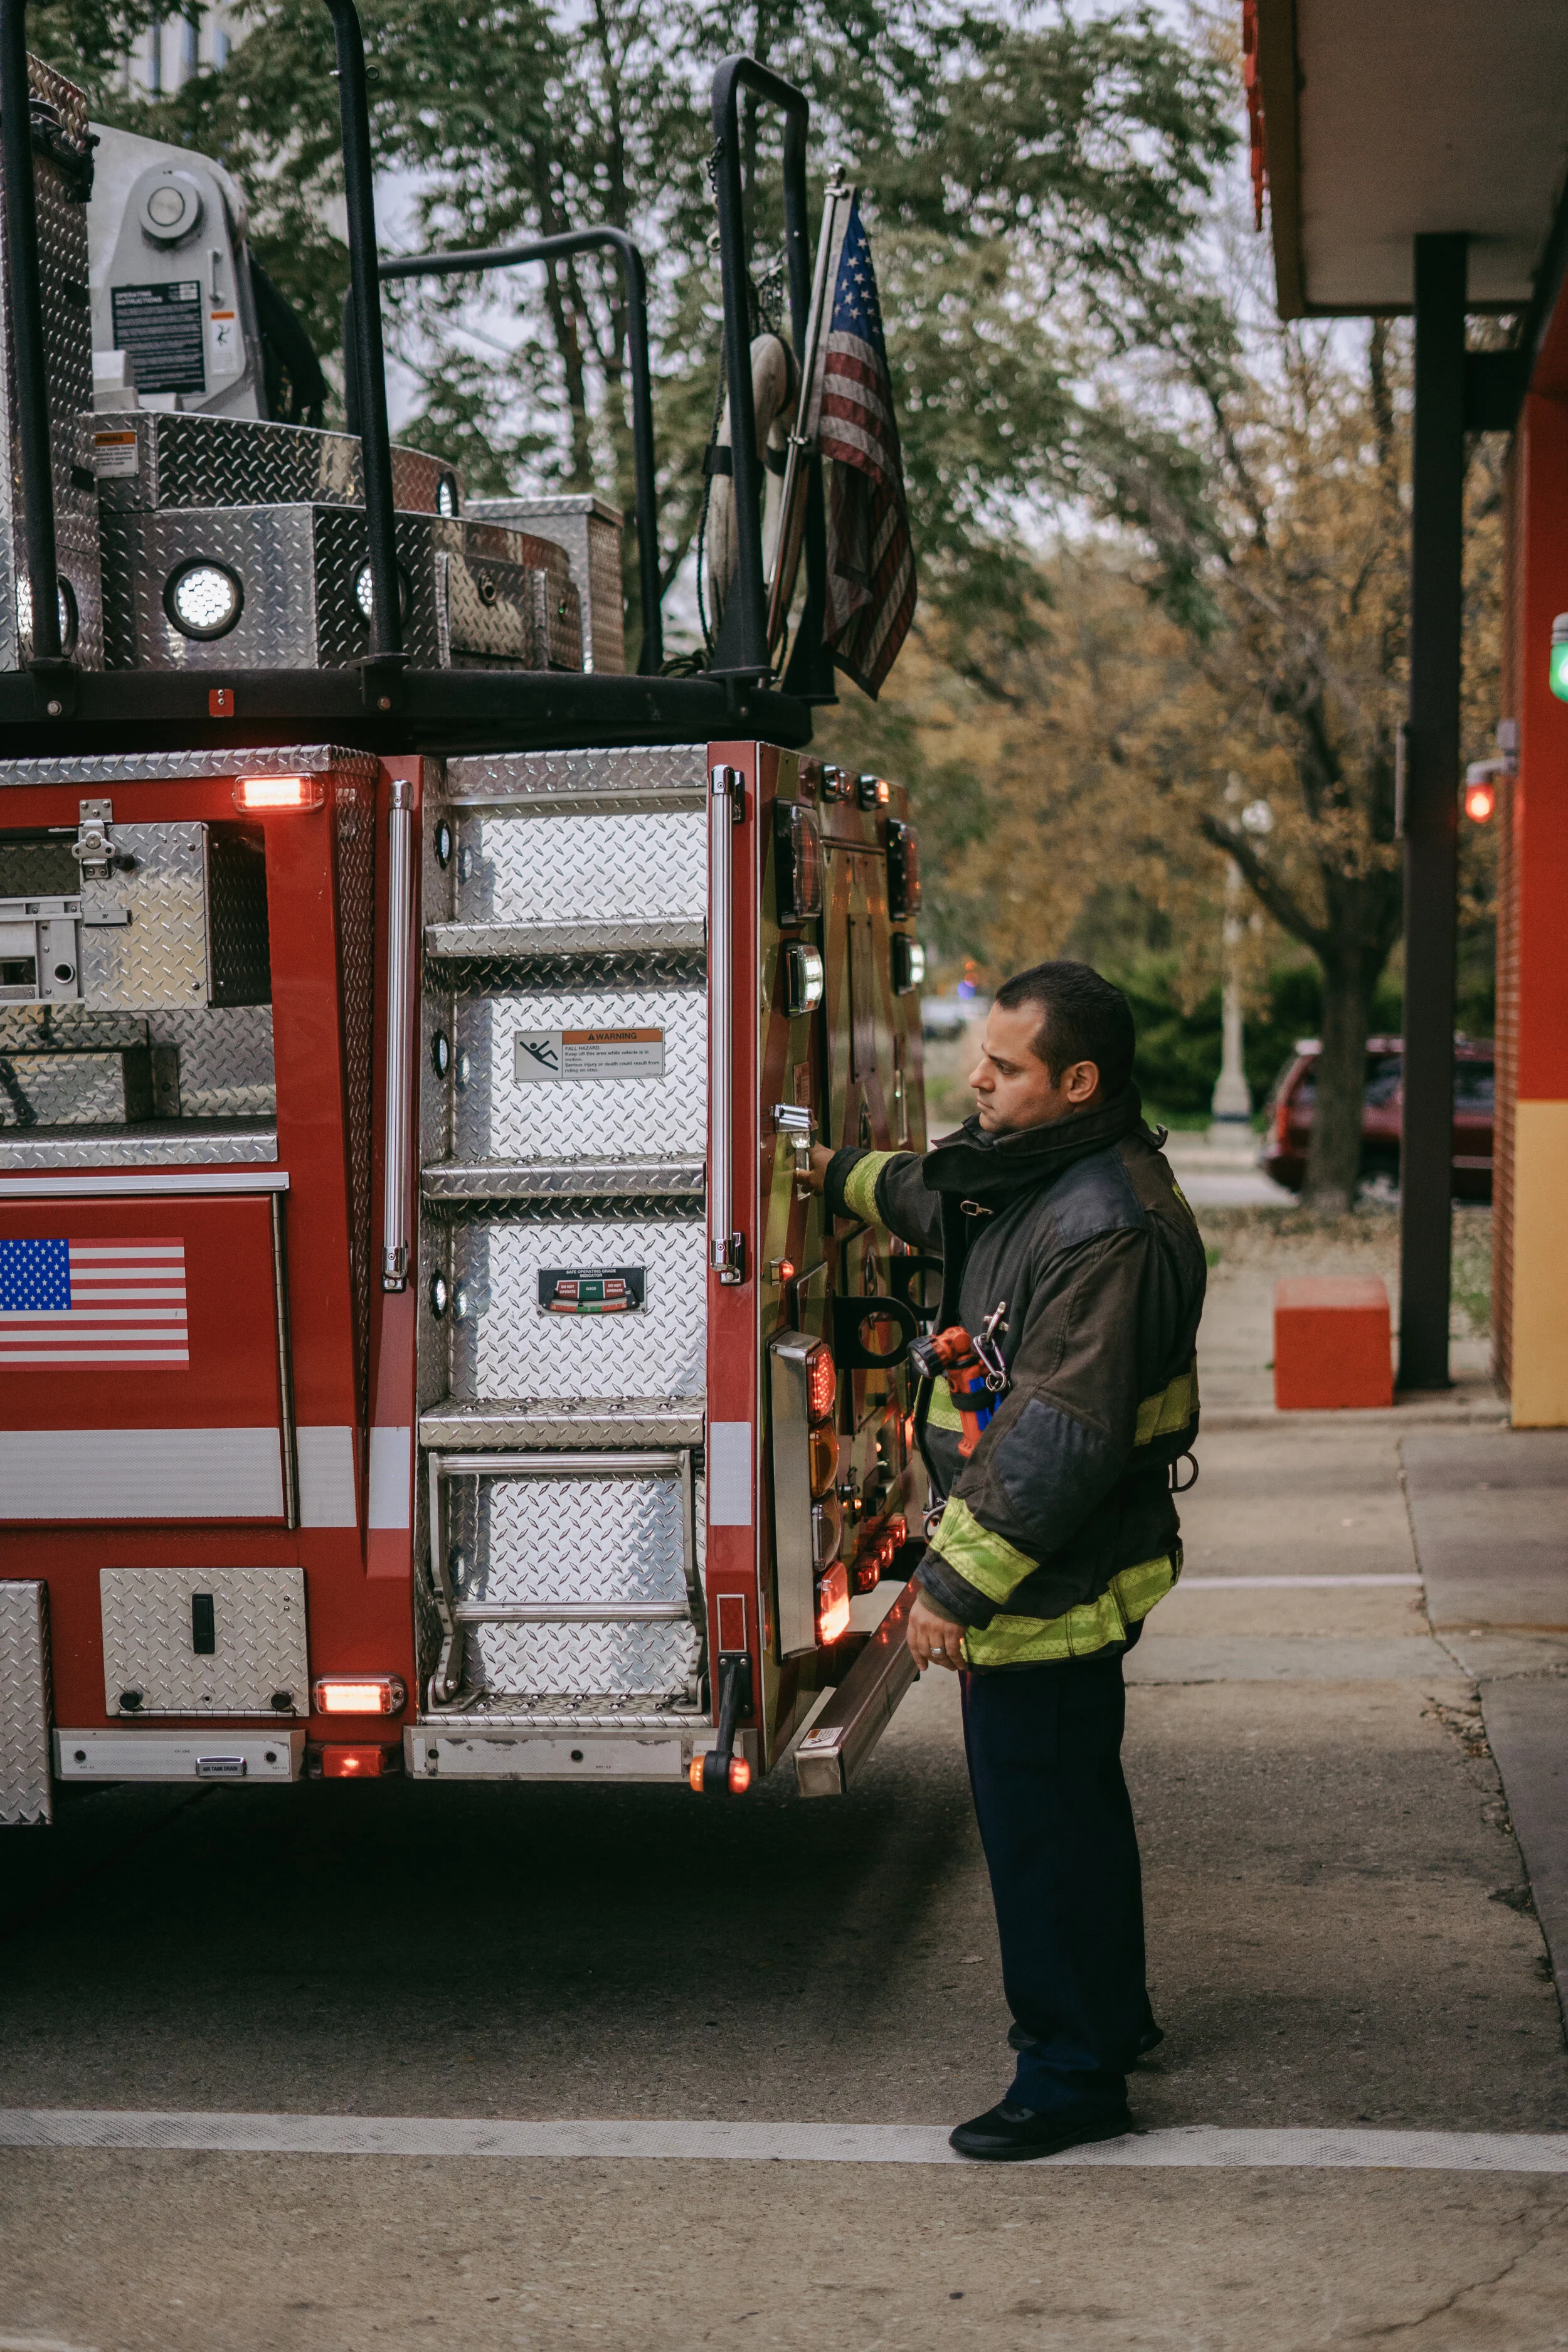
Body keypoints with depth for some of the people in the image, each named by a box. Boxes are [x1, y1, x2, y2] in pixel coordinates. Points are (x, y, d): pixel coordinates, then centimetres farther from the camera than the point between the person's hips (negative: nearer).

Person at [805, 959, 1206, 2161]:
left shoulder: (1109, 1230, -27)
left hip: (1051, 1586, -11)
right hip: (1052, 1574, 11)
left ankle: (1075, 2072, 11)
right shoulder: (1042, 1174, 6)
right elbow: (940, 1199, 31)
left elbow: (1059, 1441, -29)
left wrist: (957, 1584, -25)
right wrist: (840, 1174, 43)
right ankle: (1109, 2009, 39)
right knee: (1073, 1799, 23)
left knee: (1042, 1819, -1)